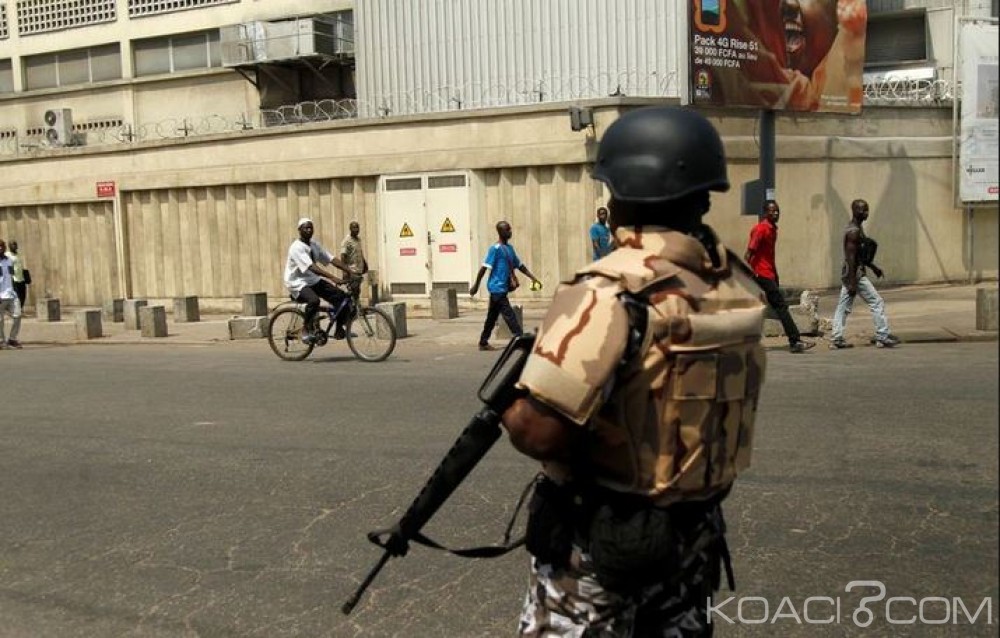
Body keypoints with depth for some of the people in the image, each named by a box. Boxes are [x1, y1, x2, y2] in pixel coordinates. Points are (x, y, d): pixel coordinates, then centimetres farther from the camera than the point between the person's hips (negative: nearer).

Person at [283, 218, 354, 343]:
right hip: (298, 284, -7)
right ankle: (306, 330, -14)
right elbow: (311, 267, -31)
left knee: (341, 296, -10)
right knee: (314, 300, -38)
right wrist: (333, 278, -40)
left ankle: (339, 330, 4)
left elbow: (332, 259, 0)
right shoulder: (296, 248, -19)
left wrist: (350, 271, -13)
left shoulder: (315, 245, 6)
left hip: (314, 281, 8)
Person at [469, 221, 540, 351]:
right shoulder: (495, 249, -12)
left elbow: (519, 265, 20)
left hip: (503, 288, 9)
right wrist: (476, 286, -14)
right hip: (497, 288, -9)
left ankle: (483, 343, 21)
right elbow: (484, 267, -13)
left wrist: (533, 278, 14)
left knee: (492, 317, 13)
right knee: (509, 315, -10)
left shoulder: (510, 248, 14)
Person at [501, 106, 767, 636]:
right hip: (695, 532, 7)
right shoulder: (736, 283, 0)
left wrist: (509, 408, -8)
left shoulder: (609, 291, -24)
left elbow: (540, 433, -31)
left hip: (599, 541, -6)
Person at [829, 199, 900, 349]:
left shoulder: (858, 228, 14)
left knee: (843, 307, 8)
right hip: (855, 274, -10)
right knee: (877, 302, -3)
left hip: (849, 274, 10)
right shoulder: (853, 232, -17)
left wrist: (874, 267, 25)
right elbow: (850, 257, -22)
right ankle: (882, 337, 2)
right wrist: (852, 282, -23)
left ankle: (836, 339, 8)